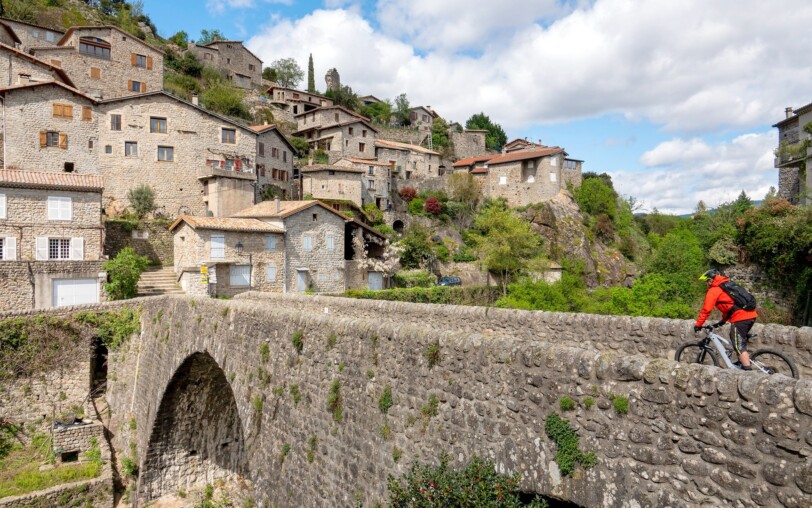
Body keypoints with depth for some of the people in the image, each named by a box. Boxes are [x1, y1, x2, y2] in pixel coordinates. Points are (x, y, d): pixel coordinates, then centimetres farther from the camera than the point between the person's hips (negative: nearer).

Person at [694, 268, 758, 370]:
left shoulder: (713, 290, -1)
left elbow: (706, 309, -6)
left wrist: (698, 325, 0)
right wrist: (723, 320, 38)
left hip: (740, 318, -9)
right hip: (751, 315, 9)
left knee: (739, 346, -7)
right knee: (740, 341, 25)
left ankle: (748, 370, -15)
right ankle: (743, 363, 28)